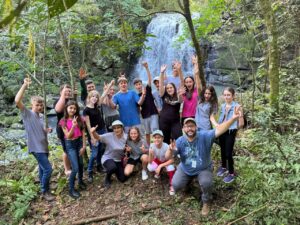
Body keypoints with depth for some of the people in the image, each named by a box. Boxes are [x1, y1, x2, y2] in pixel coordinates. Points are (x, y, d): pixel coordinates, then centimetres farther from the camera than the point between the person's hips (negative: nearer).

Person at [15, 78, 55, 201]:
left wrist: (47, 130, -2)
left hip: (44, 146, 8)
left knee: (43, 168, 19)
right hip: (36, 147, -8)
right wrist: (25, 85, -27)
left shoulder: (42, 116, 10)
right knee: (48, 169, -9)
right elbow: (17, 101, -27)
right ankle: (45, 192, 8)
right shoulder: (27, 113, -10)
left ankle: (44, 188, 34)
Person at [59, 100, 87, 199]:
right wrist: (73, 126, -27)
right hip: (70, 144, -3)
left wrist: (84, 146, -3)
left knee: (81, 164, 14)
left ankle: (80, 181, 40)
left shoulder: (79, 119, -1)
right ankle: (71, 189, 9)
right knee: (75, 168, -8)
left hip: (79, 142, 4)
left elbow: (83, 133, 1)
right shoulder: (63, 121, -8)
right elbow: (68, 136, -14)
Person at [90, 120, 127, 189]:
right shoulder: (109, 136, -22)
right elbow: (98, 137, -36)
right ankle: (107, 179, -3)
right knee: (113, 167, -38)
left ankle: (116, 170, 34)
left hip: (118, 160, 4)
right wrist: (93, 132, -55)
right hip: (108, 158, -4)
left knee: (122, 179, 2)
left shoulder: (126, 136, -11)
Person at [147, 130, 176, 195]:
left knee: (171, 167, -34)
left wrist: (160, 166, -36)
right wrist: (150, 154, -43)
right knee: (150, 167, -26)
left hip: (166, 161, -2)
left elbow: (171, 160, -29)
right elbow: (150, 162, -22)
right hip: (158, 160, 3)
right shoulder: (152, 146, -25)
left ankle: (171, 186, -11)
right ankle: (158, 172, 10)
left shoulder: (166, 146, -33)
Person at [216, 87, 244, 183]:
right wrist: (217, 125, 0)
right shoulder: (222, 106, 3)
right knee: (222, 150, 18)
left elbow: (241, 123, -12)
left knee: (228, 153, -3)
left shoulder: (237, 106, -15)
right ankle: (223, 167, 39)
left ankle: (231, 173, 13)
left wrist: (233, 128, 1)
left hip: (230, 132, -6)